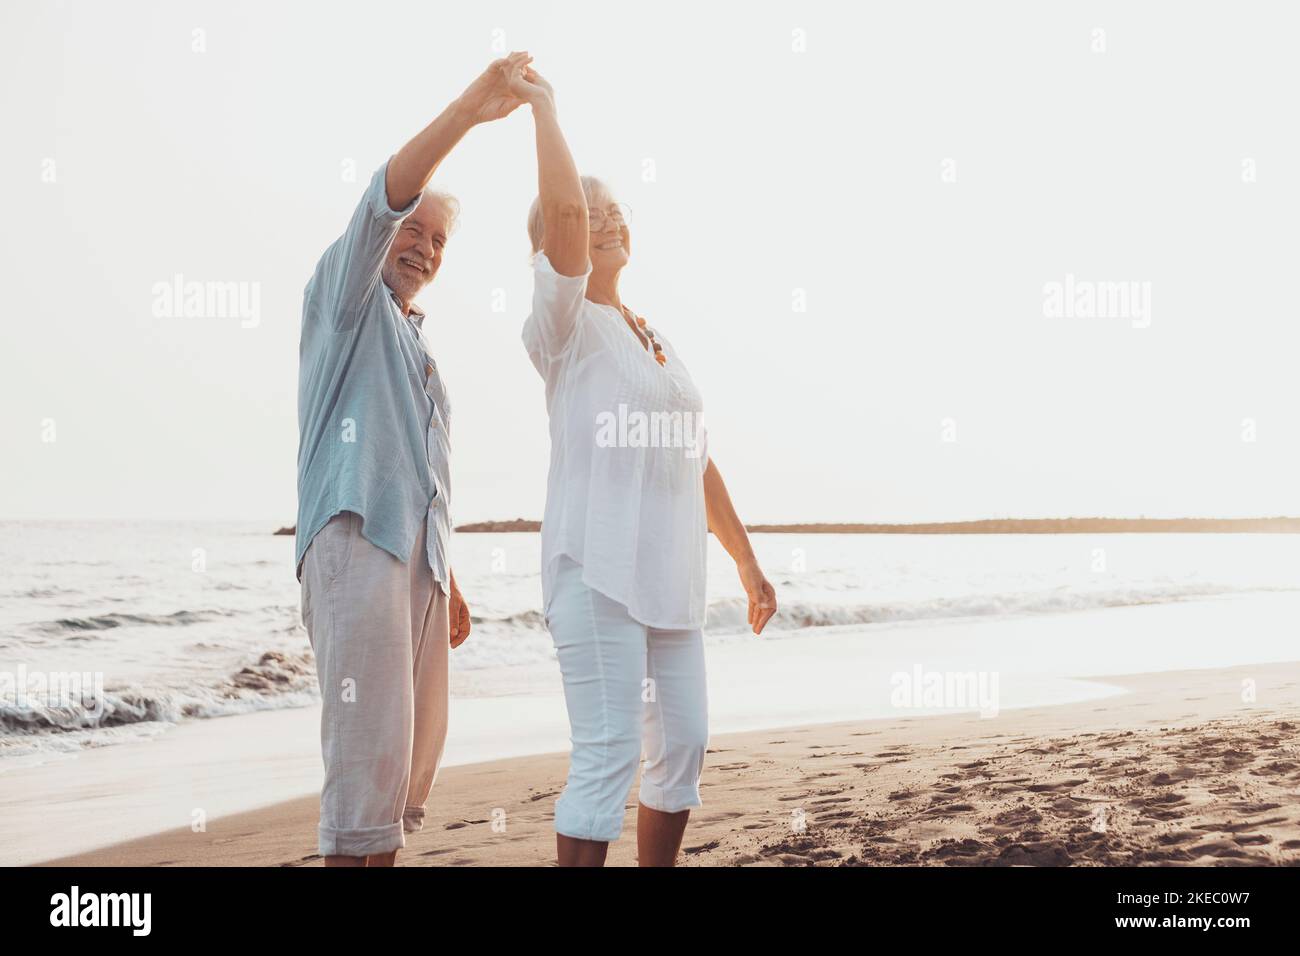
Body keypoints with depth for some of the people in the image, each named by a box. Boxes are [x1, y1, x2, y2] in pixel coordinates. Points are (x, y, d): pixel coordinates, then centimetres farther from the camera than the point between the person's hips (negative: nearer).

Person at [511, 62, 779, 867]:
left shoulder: (658, 340, 19)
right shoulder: (565, 325, -1)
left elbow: (700, 463, 21)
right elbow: (563, 208, -19)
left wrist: (748, 562, 20)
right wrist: (545, 109, -10)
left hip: (671, 574, 8)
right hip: (598, 568, -7)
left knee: (684, 745, 11)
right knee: (609, 753, -12)